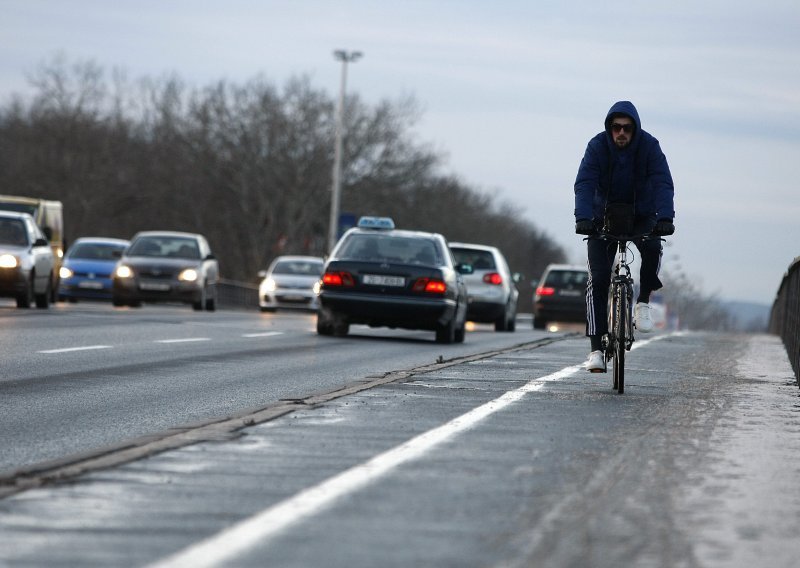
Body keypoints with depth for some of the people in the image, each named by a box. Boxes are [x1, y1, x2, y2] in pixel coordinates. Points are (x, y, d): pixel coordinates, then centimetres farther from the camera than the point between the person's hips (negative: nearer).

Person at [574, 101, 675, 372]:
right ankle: (596, 348, -13)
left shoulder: (649, 146, -17)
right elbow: (584, 184, -26)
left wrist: (665, 217, -42)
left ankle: (643, 303, -9)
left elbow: (663, 184, -26)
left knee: (652, 248, -33)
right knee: (598, 278, -13)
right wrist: (583, 218, -43)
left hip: (641, 215, 0)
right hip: (604, 217, 0)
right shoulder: (597, 146, -17)